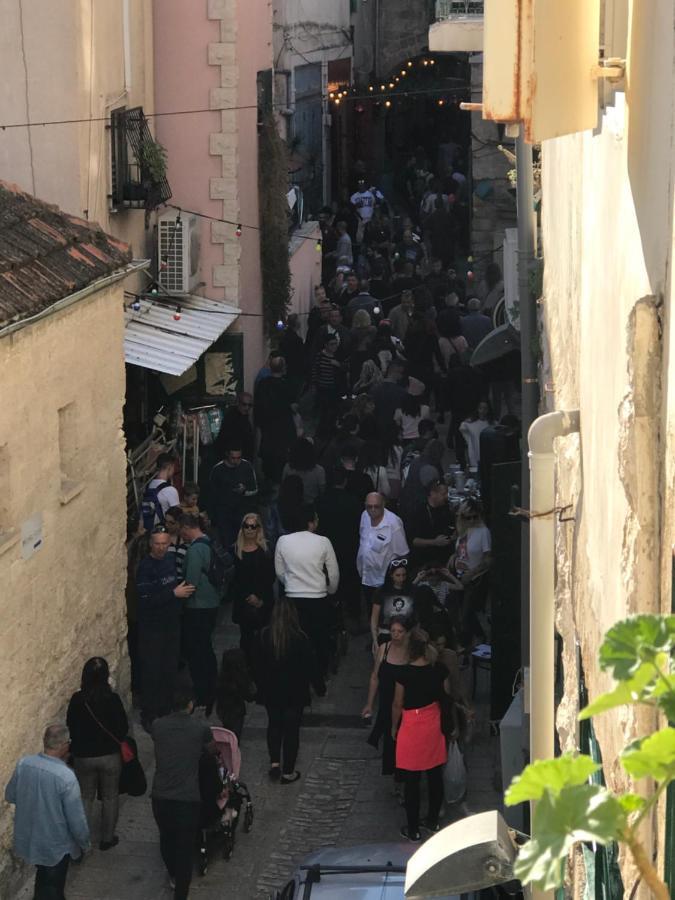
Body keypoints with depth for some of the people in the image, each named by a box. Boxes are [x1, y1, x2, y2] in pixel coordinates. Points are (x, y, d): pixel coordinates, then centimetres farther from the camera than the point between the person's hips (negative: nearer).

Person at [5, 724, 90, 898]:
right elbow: (76, 819, -20)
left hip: (27, 838, 5)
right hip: (56, 845, -5)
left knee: (43, 878, 31)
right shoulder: (66, 776, -28)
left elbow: (10, 796, 4)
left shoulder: (23, 764, -13)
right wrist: (84, 843, -3)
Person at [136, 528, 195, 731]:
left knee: (170, 670, 11)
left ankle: (164, 712, 24)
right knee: (151, 672, -3)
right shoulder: (145, 567, -16)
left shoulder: (170, 561, 6)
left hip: (172, 624, 7)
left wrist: (183, 590, 0)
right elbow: (145, 599, -23)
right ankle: (148, 716, 7)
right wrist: (174, 594, -23)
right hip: (151, 628, -7)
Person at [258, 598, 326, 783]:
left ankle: (274, 762, 13)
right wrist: (320, 687, 3)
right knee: (291, 729, 11)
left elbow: (257, 664, -2)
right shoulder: (299, 638, -20)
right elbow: (311, 665, -11)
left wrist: (261, 687, 12)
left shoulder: (264, 636, -12)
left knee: (274, 725, 23)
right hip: (295, 692, -2)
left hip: (271, 691, 2)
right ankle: (288, 772, 17)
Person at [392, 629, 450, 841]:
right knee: (435, 776, 16)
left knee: (412, 781, 5)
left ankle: (413, 830, 12)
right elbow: (448, 693, 7)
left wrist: (394, 727, 6)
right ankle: (433, 820, 29)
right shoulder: (438, 671, -8)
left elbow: (398, 705, -11)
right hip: (433, 726, 4)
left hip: (411, 727, -4)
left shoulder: (404, 673, -19)